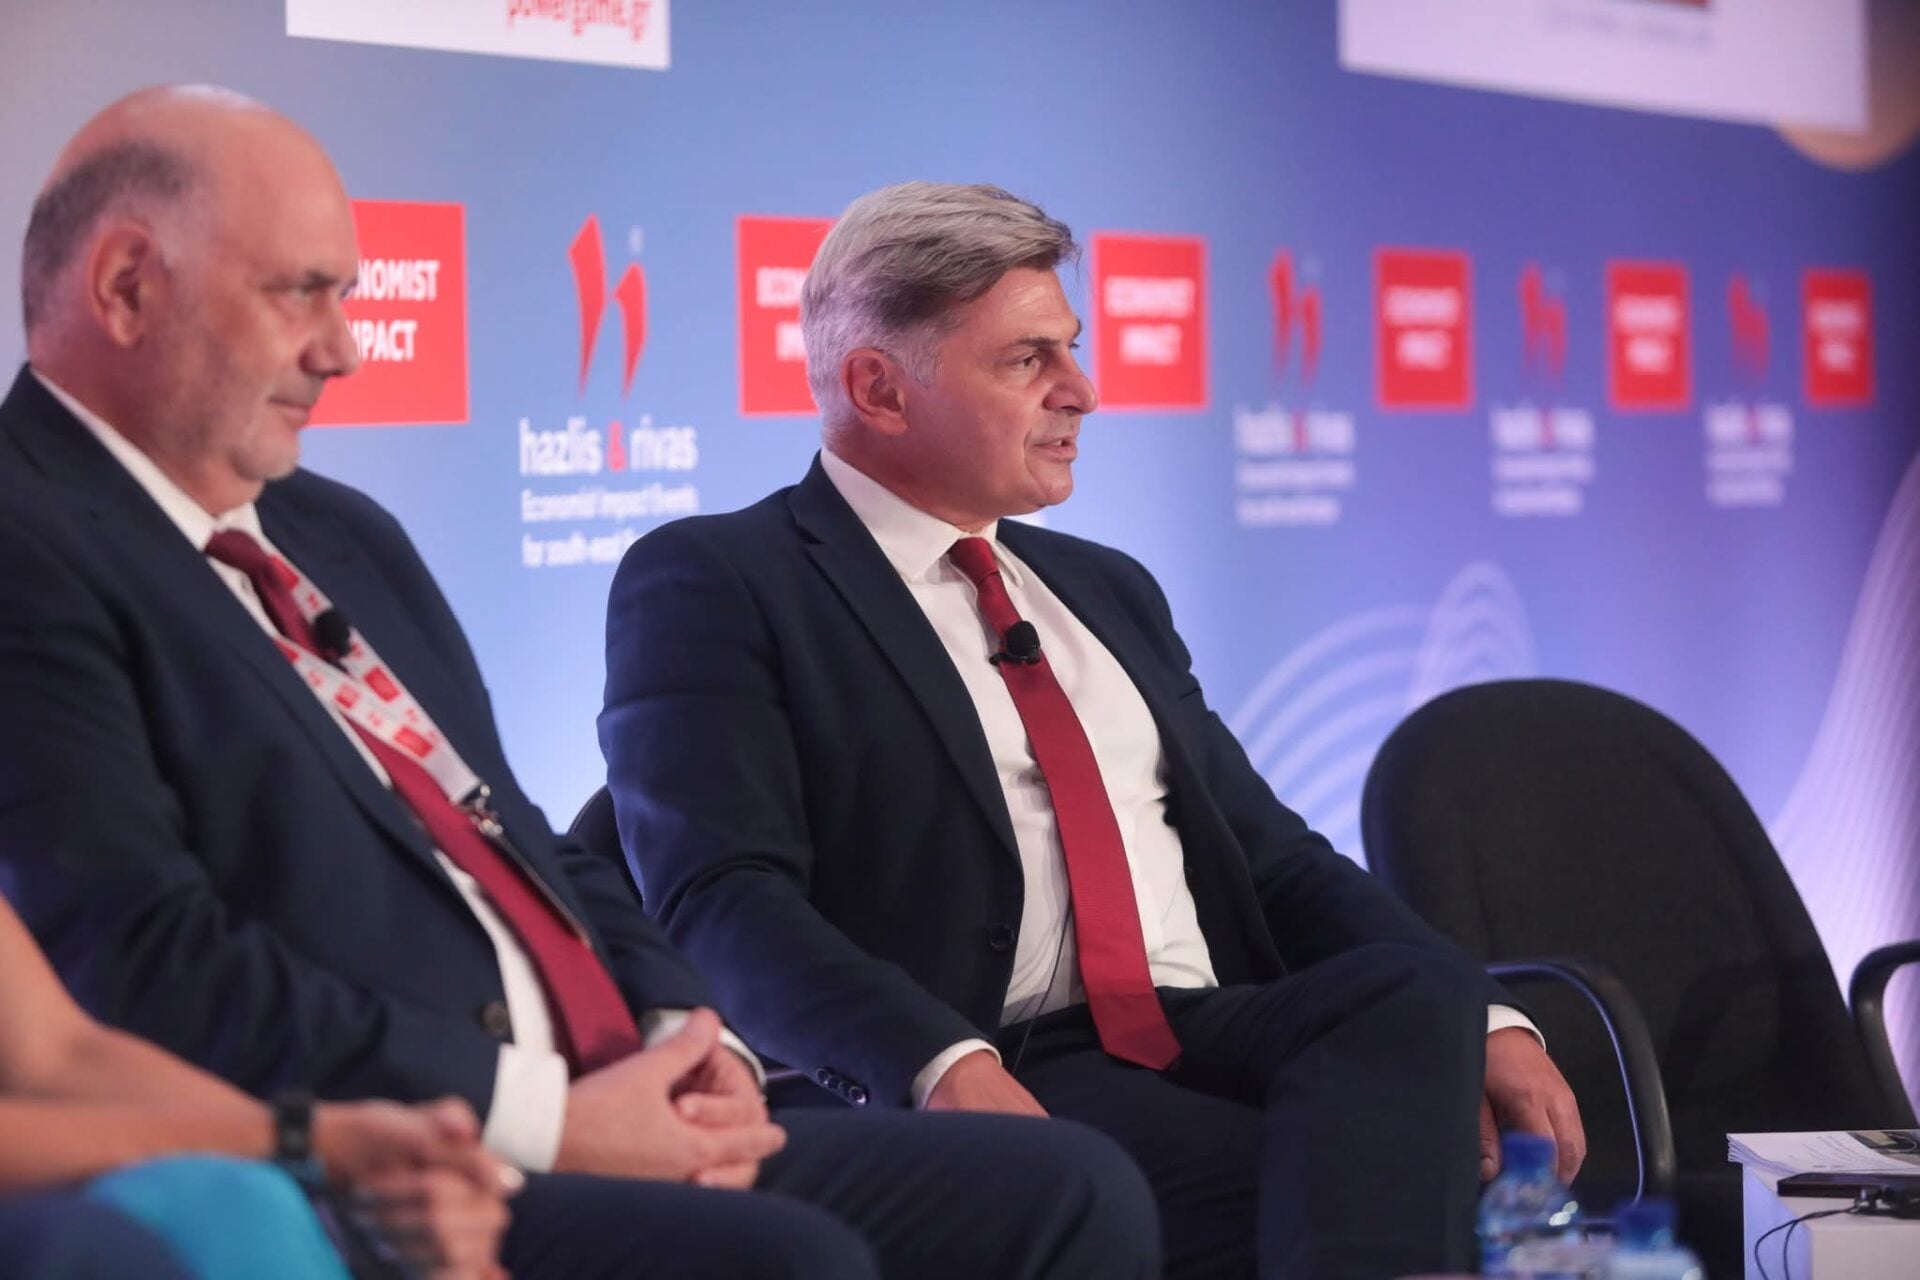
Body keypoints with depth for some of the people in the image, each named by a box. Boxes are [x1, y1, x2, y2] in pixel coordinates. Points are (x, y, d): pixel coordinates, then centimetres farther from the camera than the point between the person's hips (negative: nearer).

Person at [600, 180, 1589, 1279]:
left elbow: (1272, 856, 23)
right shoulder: (713, 583, 3)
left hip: (1213, 1038, 7)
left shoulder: (1107, 590, 25)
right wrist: (944, 1065, -29)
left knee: (1415, 991, -27)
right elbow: (722, 899, -11)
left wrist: (1481, 1021, 4)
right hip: (1004, 1084, -7)